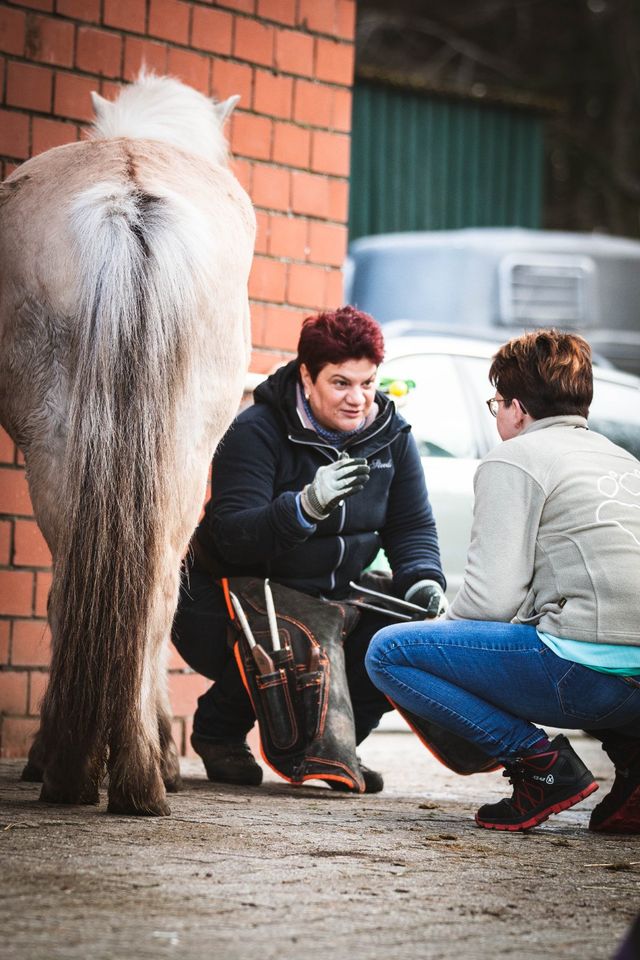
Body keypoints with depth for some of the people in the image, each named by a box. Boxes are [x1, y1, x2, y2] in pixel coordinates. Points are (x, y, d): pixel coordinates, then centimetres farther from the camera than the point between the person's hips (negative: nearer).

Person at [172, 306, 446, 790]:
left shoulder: (391, 436, 0)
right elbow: (231, 537, -28)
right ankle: (218, 732, 2)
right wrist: (306, 506, -45)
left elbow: (413, 526, 5)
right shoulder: (256, 433, -18)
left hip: (338, 595, 5)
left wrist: (422, 580, -18)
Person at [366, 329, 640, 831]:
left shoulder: (514, 459, 2)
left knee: (388, 653, 2)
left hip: (592, 670, -8)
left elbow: (492, 598, -8)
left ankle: (542, 763, -6)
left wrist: (445, 622, 15)